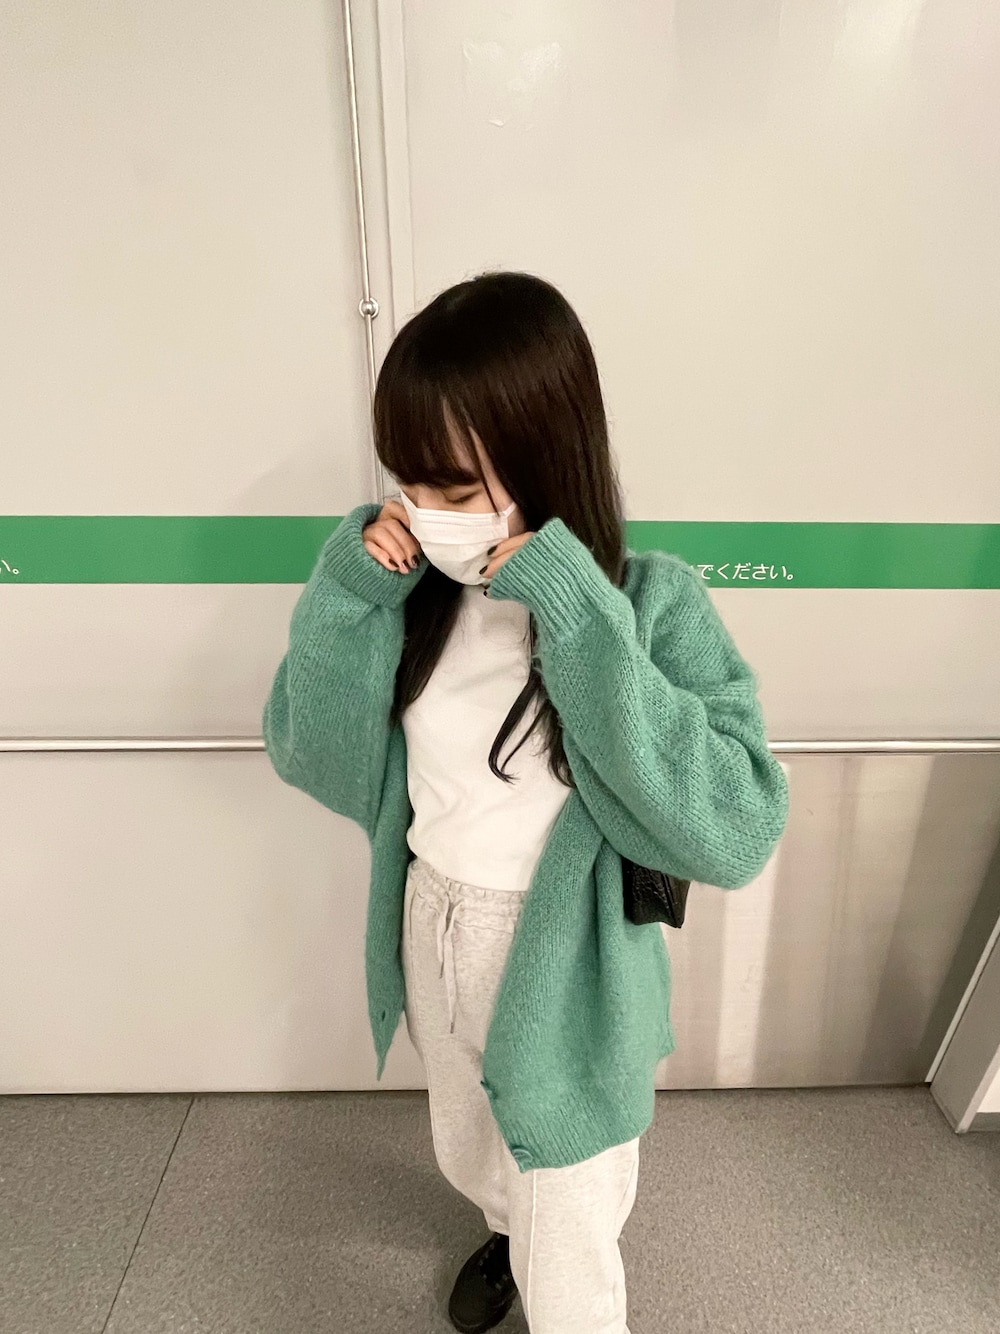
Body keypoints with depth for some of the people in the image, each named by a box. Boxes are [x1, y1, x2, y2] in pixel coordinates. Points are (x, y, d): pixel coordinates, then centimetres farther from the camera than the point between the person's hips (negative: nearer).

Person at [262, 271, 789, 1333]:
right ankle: (507, 1229, 70)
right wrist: (345, 592, -22)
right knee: (469, 1158, 36)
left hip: (564, 974, -4)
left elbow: (736, 834, -32)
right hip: (432, 935, 5)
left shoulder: (651, 600, -23)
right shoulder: (422, 584, -12)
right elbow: (305, 754, -7)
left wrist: (580, 623, -37)